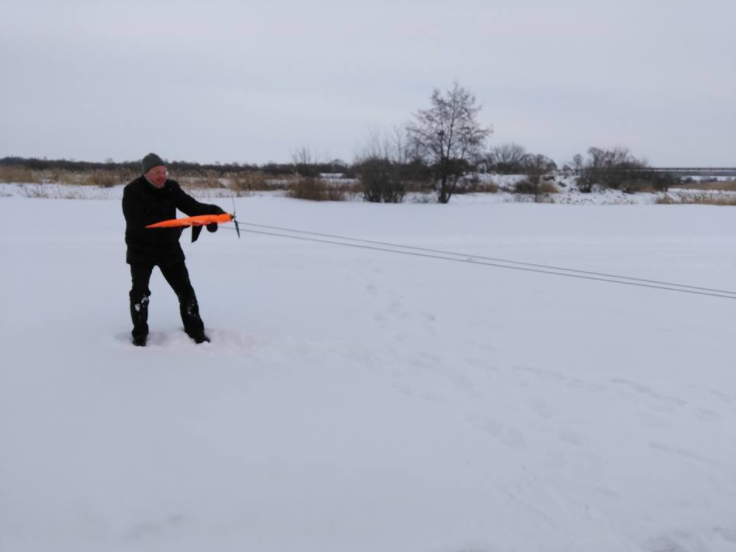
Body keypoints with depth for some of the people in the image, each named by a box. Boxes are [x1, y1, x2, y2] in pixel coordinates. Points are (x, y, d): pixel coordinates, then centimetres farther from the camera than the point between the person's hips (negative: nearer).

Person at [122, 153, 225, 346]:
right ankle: (140, 335, 15)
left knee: (185, 289, 3)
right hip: (141, 249, -3)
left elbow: (191, 205, -10)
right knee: (140, 292, 1)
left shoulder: (171, 187, -3)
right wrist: (173, 225, -37)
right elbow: (138, 222, -28)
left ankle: (196, 332, 14)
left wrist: (213, 211, -30)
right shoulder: (132, 191, -17)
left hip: (169, 247, 4)